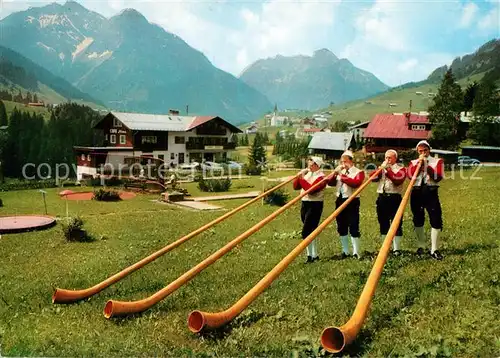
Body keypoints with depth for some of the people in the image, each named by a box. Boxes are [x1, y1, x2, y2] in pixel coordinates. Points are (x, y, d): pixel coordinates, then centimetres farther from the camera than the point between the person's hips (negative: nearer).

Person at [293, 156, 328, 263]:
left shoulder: (321, 177, -11)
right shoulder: (307, 174, 12)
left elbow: (311, 189, -25)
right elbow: (295, 186, 9)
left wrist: (302, 178, -19)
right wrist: (299, 176, -5)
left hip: (315, 205, -8)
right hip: (305, 204, 8)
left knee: (306, 232, -12)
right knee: (310, 232, 13)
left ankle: (311, 256, -4)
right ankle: (315, 255, 23)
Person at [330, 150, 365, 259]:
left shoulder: (358, 172, -2)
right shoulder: (340, 172, 14)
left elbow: (356, 183, -21)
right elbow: (330, 183, 7)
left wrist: (343, 176, -20)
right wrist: (335, 172, -7)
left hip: (352, 201, -6)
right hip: (340, 201, 6)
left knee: (353, 227, -6)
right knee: (341, 227, 9)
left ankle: (356, 252, 1)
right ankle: (345, 251, 20)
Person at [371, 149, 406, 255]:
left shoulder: (400, 168, 3)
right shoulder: (381, 168, 18)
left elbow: (397, 180, -15)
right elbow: (373, 178, 2)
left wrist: (388, 169, -16)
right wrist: (380, 169, -11)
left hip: (394, 198, -4)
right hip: (382, 198, 5)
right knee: (383, 224, 9)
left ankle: (396, 249, 3)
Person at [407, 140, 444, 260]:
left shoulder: (437, 161, 6)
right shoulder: (413, 162, 11)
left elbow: (438, 177, -9)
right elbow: (410, 175, -9)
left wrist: (428, 166, -17)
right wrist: (419, 162, -10)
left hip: (431, 192, -2)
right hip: (416, 193, 2)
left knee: (436, 220, -9)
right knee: (418, 220, 9)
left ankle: (434, 250, -3)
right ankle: (421, 246, 25)